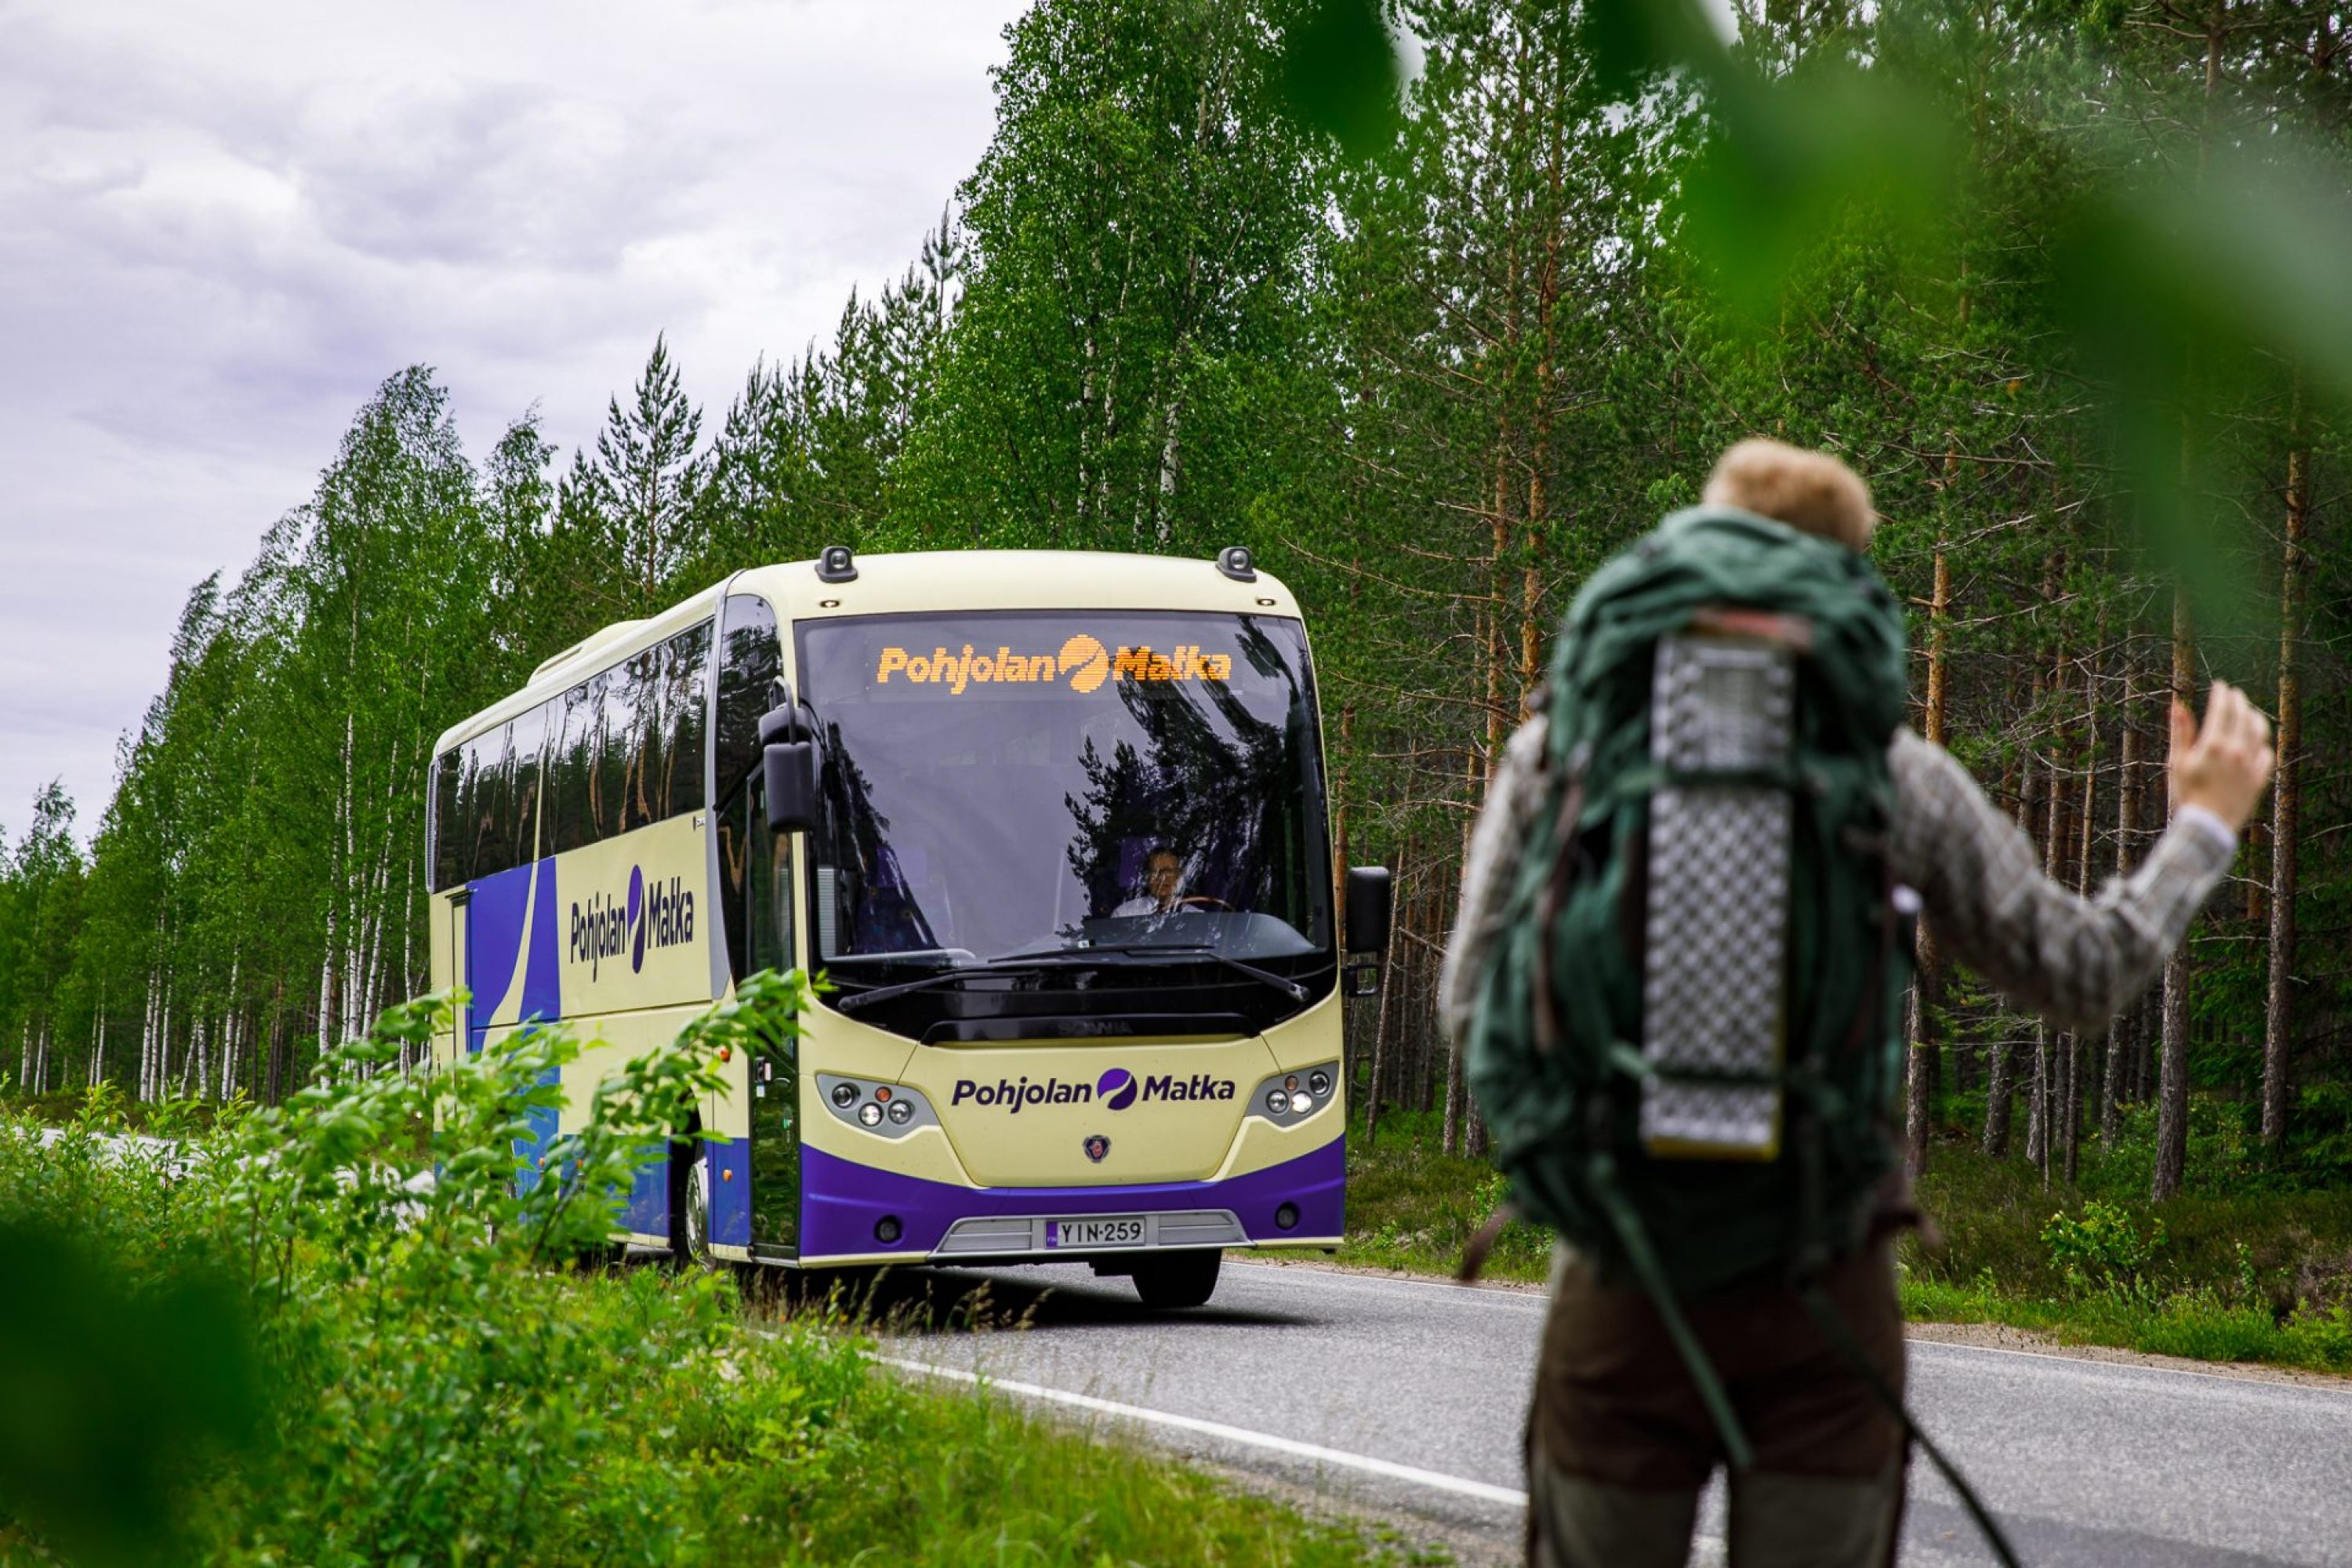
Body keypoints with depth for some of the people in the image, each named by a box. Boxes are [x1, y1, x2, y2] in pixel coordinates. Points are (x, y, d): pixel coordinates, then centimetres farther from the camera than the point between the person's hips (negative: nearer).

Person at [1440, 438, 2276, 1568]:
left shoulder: (1559, 751, 1)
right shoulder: (1900, 775, 0)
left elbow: (1473, 1006, 1)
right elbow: (2081, 975, 7)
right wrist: (2202, 829, 22)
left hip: (1628, 1275, 0)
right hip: (1825, 1288, 0)